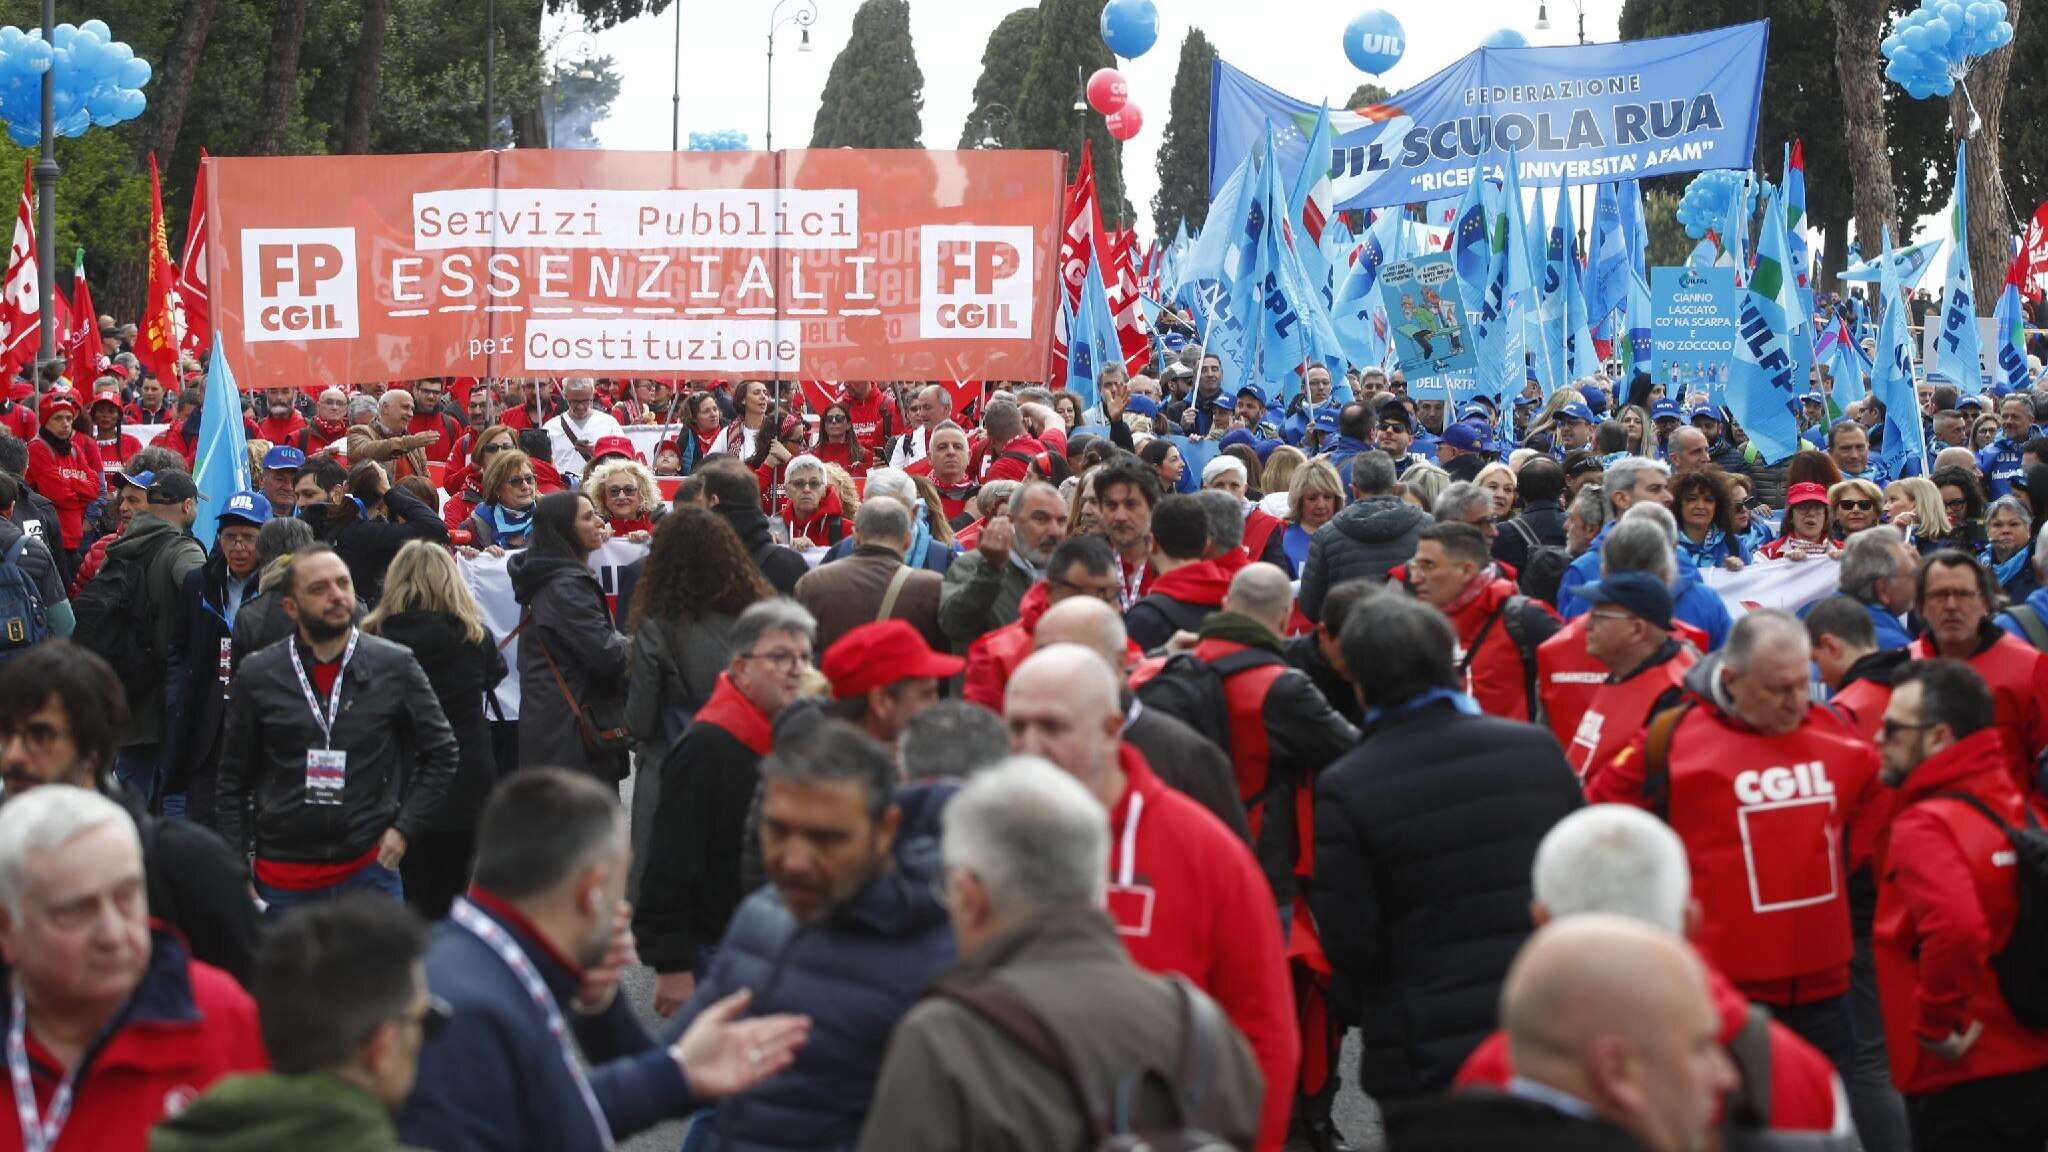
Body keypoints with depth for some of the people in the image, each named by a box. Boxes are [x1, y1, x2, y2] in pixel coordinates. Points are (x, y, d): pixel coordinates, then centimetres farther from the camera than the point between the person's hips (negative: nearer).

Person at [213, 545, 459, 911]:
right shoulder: (256, 675, 4)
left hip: (370, 870, -1)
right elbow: (232, 783, 9)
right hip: (282, 877, 1)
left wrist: (403, 828, 0)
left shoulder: (395, 666, 2)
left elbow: (442, 754, 10)